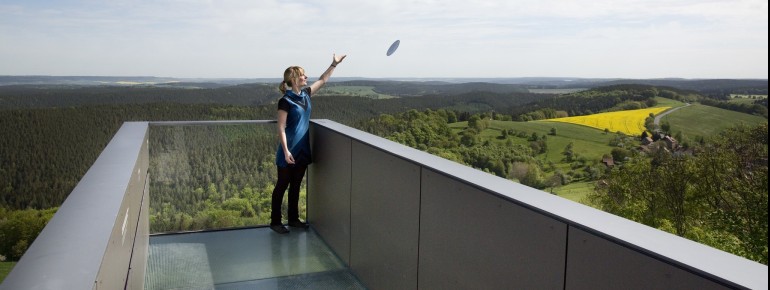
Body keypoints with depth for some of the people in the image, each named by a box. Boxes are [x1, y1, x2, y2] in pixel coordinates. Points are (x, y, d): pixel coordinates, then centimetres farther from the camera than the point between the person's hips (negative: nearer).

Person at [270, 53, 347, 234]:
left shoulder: (305, 94, 6)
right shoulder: (285, 101, -15)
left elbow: (323, 80, 20)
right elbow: (281, 128, -17)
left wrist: (334, 64, 18)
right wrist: (285, 151, -22)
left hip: (303, 150, 7)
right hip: (290, 151, -7)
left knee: (296, 185, 15)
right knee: (282, 185, 3)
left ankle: (293, 219, 26)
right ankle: (275, 222, 14)